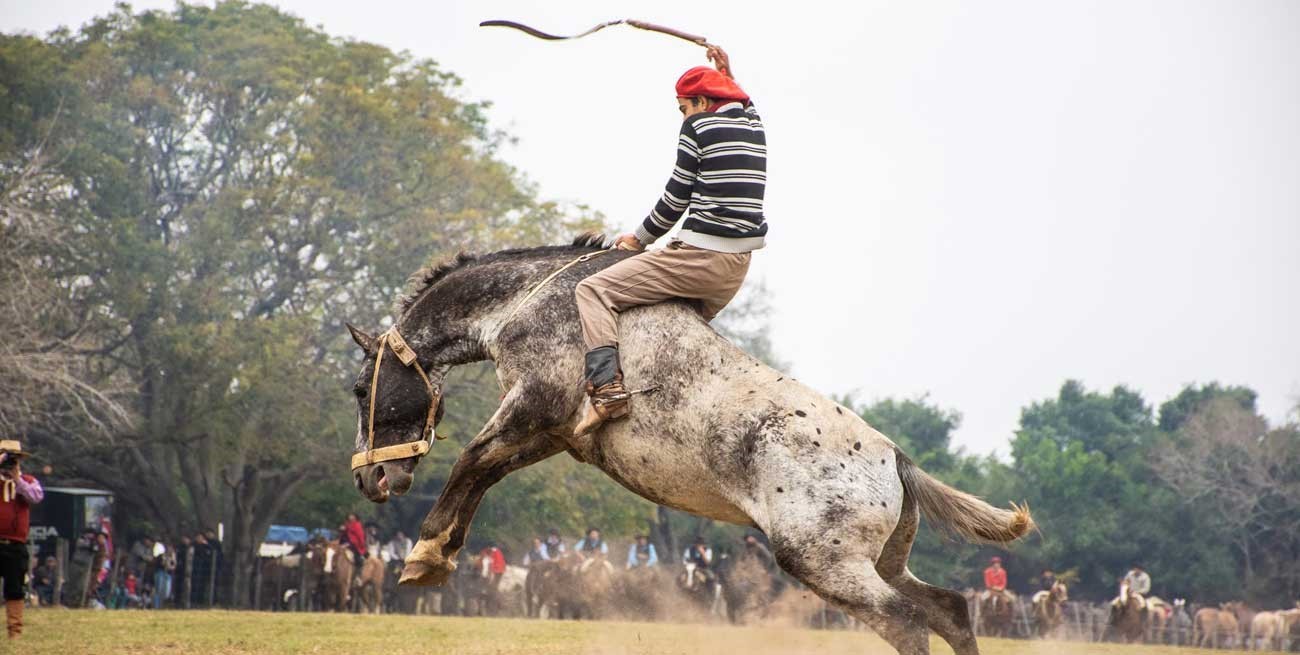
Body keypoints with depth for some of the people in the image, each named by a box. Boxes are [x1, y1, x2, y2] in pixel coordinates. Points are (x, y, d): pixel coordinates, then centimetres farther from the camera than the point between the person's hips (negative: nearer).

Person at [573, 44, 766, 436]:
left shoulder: (698, 127, -7)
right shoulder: (754, 126, 13)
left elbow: (675, 200, -5)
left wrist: (640, 238, 8)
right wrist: (728, 75, 32)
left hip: (701, 257, -8)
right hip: (738, 269, 8)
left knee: (593, 290, -5)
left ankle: (607, 388, -21)